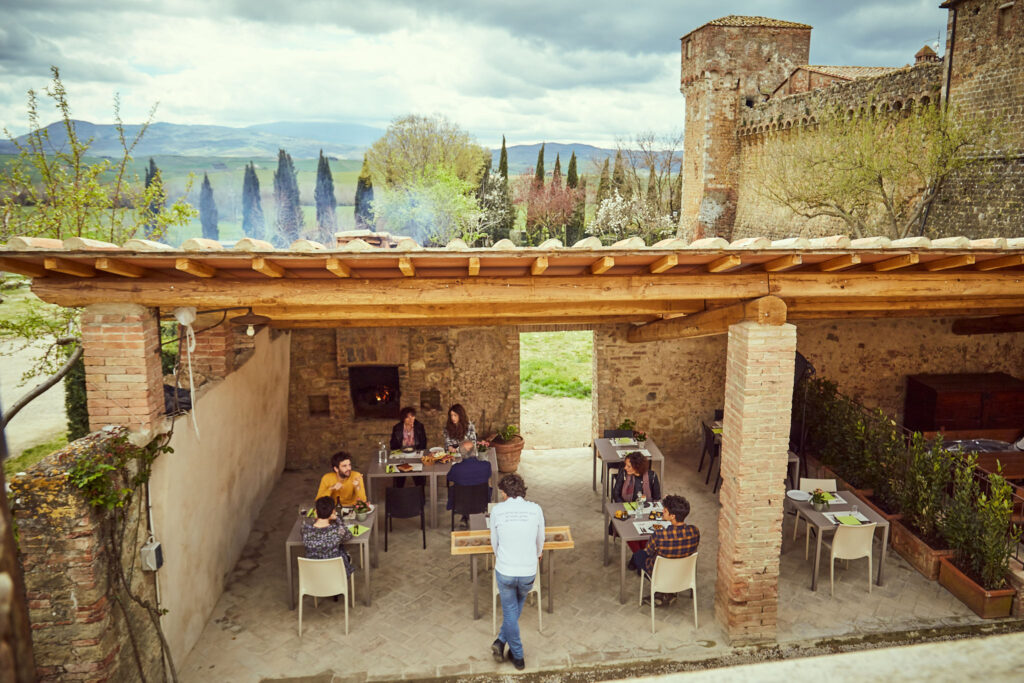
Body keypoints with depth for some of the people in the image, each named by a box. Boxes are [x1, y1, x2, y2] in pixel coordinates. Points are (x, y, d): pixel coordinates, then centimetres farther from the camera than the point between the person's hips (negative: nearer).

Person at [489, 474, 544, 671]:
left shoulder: (497, 510, -6)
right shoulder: (535, 509, -5)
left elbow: (494, 541, 7)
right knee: (517, 607, 27)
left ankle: (518, 656, 21)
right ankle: (502, 641, 24)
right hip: (528, 571, 1)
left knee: (510, 611, 16)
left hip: (504, 571, -1)